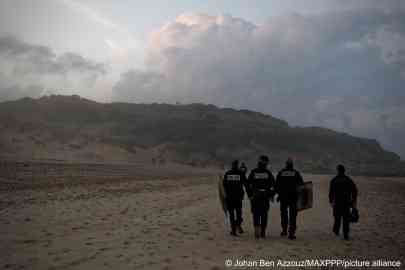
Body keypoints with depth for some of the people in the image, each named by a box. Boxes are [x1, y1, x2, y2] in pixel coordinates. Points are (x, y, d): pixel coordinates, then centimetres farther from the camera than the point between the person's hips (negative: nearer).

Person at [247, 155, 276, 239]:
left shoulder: (253, 172, 0)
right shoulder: (268, 173, 1)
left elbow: (248, 184, -2)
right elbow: (273, 185, 0)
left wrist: (250, 195, 4)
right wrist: (271, 195, 9)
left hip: (255, 197, -1)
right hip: (265, 197, 1)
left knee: (256, 214, 4)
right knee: (264, 214, 9)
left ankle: (257, 228, -15)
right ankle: (263, 232, 13)